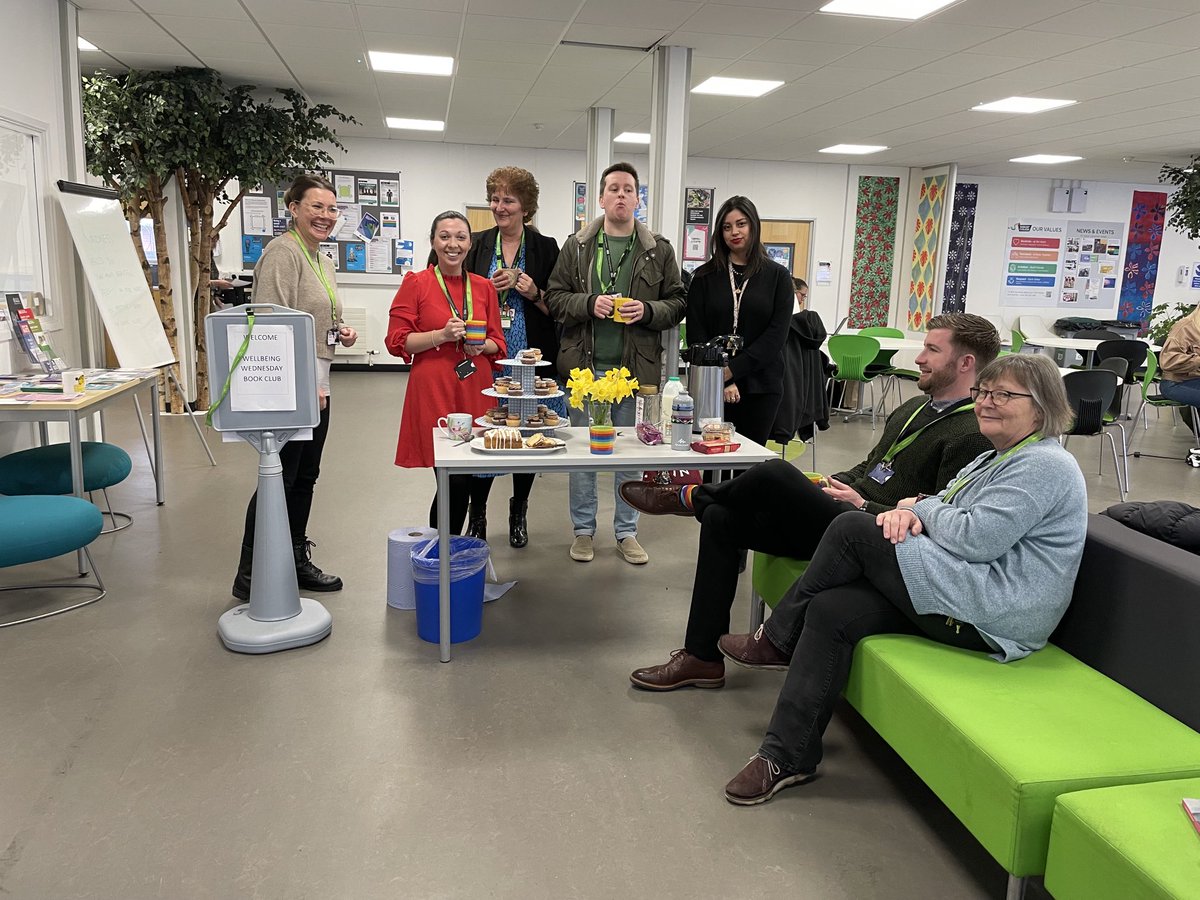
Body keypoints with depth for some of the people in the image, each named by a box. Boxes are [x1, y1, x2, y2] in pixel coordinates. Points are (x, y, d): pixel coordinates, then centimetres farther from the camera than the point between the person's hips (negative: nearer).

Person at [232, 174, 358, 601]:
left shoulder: (321, 260, 18)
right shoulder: (283, 252, -12)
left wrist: (341, 333, 8)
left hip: (316, 385, 10)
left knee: (305, 478, 15)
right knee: (280, 478, -4)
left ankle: (297, 562, 27)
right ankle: (249, 576, 7)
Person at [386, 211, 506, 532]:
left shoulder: (484, 287, 12)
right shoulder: (415, 284, 1)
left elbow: (498, 343, 17)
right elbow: (397, 341, -2)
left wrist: (482, 345, -5)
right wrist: (442, 334, -15)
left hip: (475, 390, 4)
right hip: (433, 391, -4)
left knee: (464, 477, 4)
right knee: (454, 480, -8)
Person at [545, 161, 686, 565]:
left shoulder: (659, 250, 5)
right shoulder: (576, 246, 5)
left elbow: (677, 302, 6)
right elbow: (555, 297, 2)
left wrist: (648, 310, -14)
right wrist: (589, 304, -15)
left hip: (636, 366, 0)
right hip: (586, 365, 0)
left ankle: (627, 532, 22)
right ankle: (583, 530, 21)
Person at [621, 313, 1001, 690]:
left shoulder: (973, 434, -10)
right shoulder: (913, 408, 20)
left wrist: (864, 506, -14)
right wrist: (831, 486, 8)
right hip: (838, 519, 10)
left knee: (775, 473, -29)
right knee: (720, 519, -4)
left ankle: (691, 498, 4)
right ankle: (702, 657, 0)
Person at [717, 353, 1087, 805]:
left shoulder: (1044, 465, -11)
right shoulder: (995, 459, 22)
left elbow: (976, 539, -23)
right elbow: (941, 514, 20)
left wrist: (923, 507, -4)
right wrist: (908, 509, -5)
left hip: (988, 615, -10)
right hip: (960, 592, 10)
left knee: (853, 529, -15)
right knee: (832, 610, -10)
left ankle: (777, 639, 3)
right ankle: (787, 756, -6)